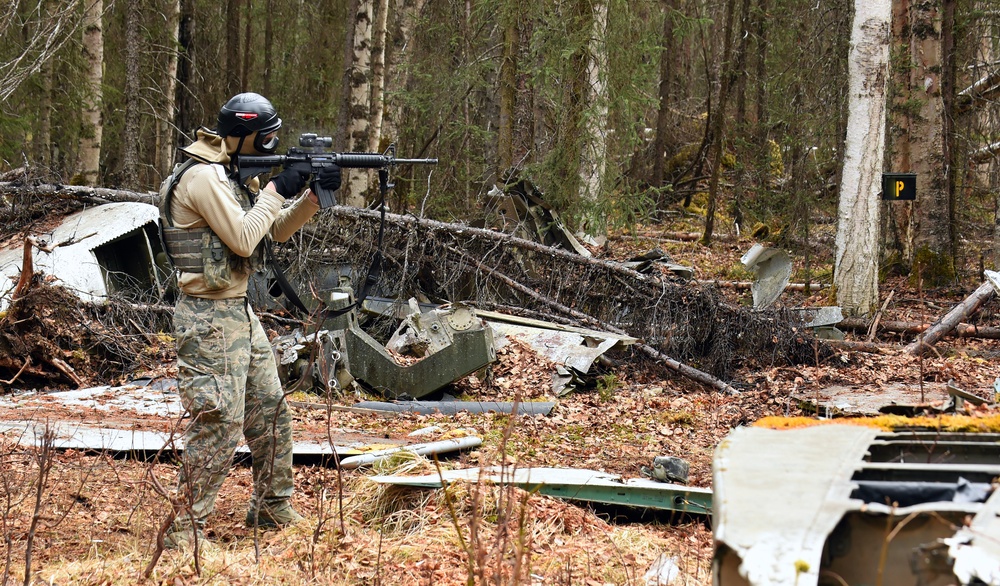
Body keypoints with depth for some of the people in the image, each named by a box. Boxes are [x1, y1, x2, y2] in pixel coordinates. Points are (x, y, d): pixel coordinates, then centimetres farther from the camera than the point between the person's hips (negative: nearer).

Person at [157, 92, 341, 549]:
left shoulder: (235, 176, 15)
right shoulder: (204, 177, -16)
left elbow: (278, 230, 20)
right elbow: (242, 238, -23)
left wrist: (314, 195, 6)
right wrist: (276, 190, -12)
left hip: (239, 311, 10)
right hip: (211, 318, -10)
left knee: (271, 412, 15)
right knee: (220, 425, -12)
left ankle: (273, 510, 27)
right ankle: (184, 531, -7)